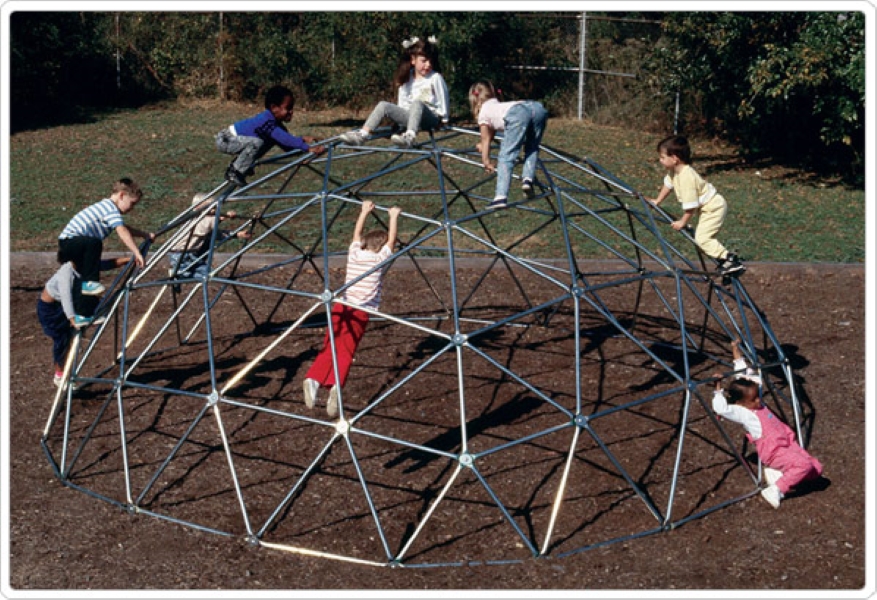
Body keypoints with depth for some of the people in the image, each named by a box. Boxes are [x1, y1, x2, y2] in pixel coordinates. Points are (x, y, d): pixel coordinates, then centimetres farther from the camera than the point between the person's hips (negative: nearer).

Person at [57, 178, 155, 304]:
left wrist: (145, 234, 18)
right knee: (93, 243, -35)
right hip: (68, 242, -11)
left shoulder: (106, 206, 16)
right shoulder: (111, 209, -17)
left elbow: (125, 228, 28)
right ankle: (88, 283, -30)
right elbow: (122, 232, -30)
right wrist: (137, 253, -35)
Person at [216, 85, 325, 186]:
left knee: (271, 140, 6)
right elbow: (284, 138, -41)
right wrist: (308, 148, -45)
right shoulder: (266, 120, -30)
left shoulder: (276, 123, -1)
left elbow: (287, 147, 1)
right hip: (225, 140, -9)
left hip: (237, 139, 9)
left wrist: (302, 139, -16)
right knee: (256, 142, -31)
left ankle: (238, 163, 13)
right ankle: (233, 172, -13)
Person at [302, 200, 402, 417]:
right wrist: (393, 217, 25)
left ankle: (313, 379, -15)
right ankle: (335, 385, -24)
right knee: (345, 352, -4)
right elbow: (392, 239, 13)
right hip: (361, 312, -4)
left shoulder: (354, 253, 11)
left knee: (330, 349, 5)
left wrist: (365, 211, 38)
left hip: (341, 307, 4)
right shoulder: (380, 258, 0)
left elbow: (357, 233, 28)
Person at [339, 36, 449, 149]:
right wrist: (400, 118, 11)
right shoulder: (406, 79, 9)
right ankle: (362, 135, -28)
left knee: (417, 103, -38)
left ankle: (410, 137, -59)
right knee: (383, 105, -15)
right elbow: (402, 103, 16)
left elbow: (442, 99, 1)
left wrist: (444, 119, 6)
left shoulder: (435, 78, -5)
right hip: (410, 116, 5)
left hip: (431, 118, -5)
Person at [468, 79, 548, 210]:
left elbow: (486, 139, 36)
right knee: (532, 148, 27)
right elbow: (492, 134, 63)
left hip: (518, 114, -6)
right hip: (538, 107, 6)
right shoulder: (497, 104, 47)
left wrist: (486, 162, 48)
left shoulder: (483, 113, 29)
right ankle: (528, 179, 6)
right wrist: (484, 144, 79)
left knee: (505, 156, -2)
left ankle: (501, 197, -13)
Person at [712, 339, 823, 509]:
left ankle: (778, 472, 6)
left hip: (787, 442, 9)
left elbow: (745, 373, 17)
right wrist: (718, 386, -25)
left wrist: (736, 350, 19)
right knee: (805, 465, -29)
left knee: (816, 469, 1)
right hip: (773, 451, -9)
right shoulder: (741, 413, -12)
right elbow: (720, 408, -31)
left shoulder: (753, 402, 10)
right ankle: (776, 490, -22)